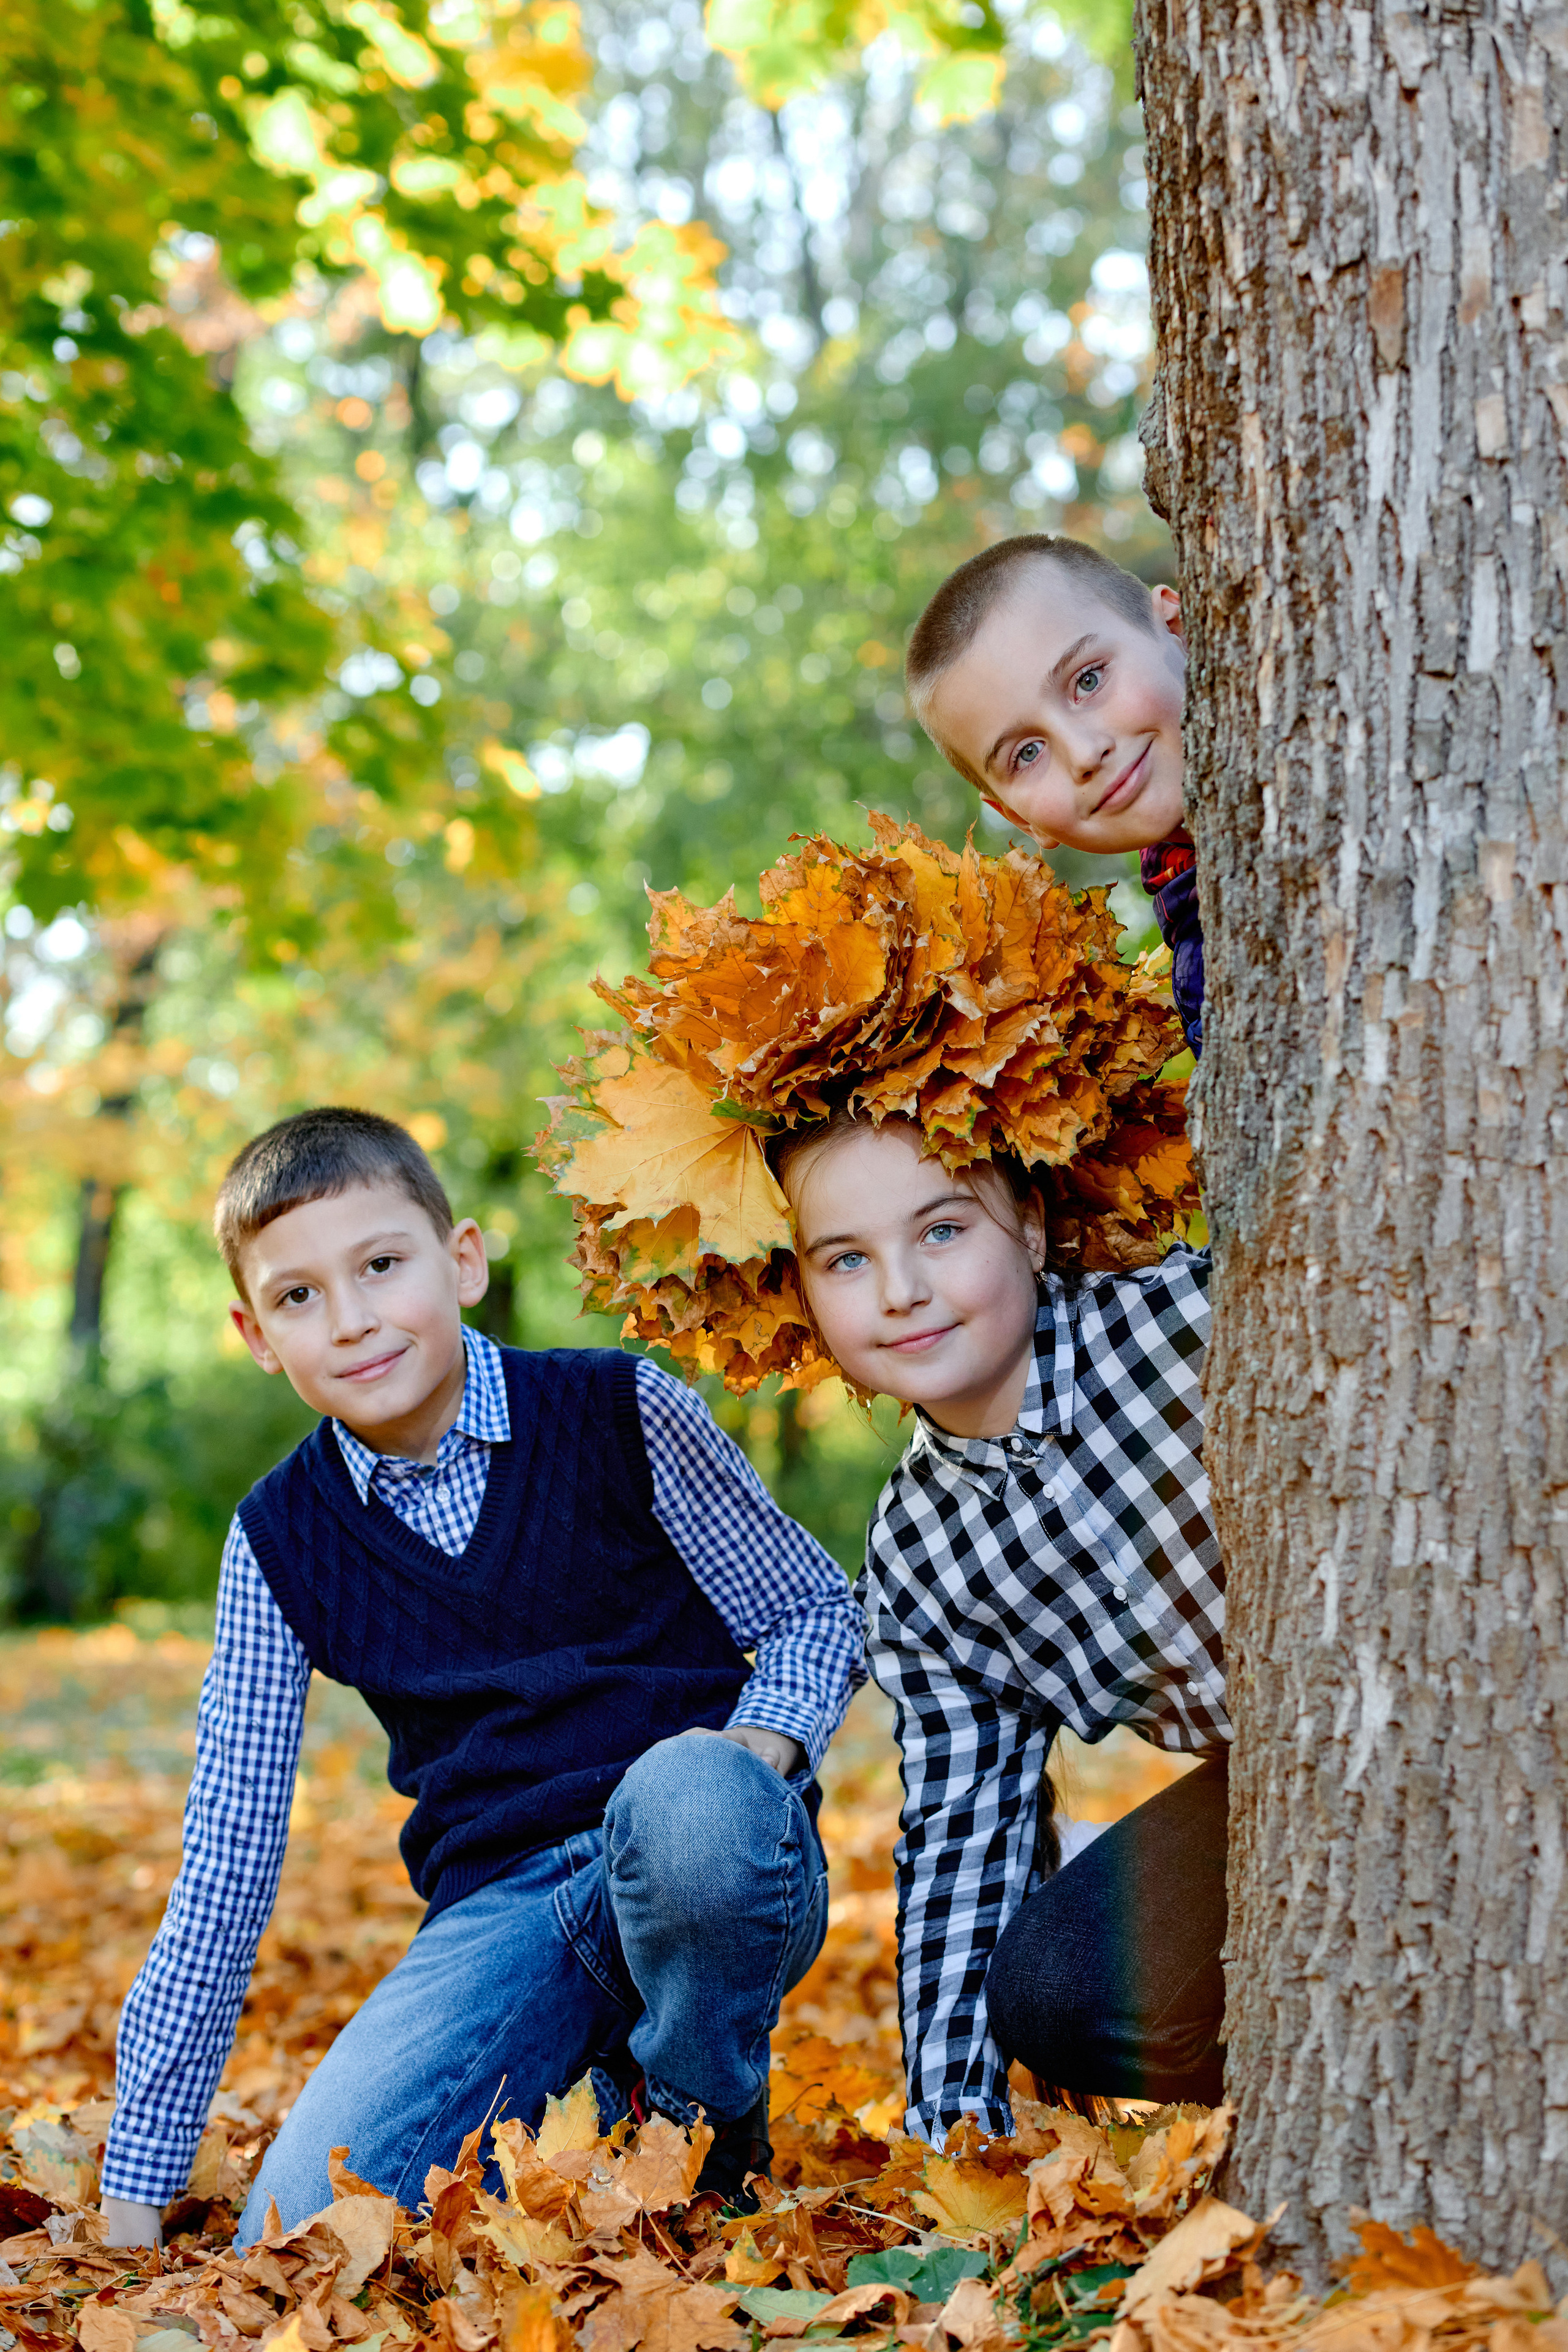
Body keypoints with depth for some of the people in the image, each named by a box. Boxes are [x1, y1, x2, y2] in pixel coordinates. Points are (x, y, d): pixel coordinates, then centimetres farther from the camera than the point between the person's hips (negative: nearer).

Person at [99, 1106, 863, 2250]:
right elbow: (227, 1862, 6)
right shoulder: (280, 1541, 5)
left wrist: (761, 1745, -16)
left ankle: (707, 2131, -9)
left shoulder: (620, 1412, -2)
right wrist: (136, 2191, 4)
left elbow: (816, 1608, 8)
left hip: (728, 1883, -1)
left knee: (689, 1795, -40)